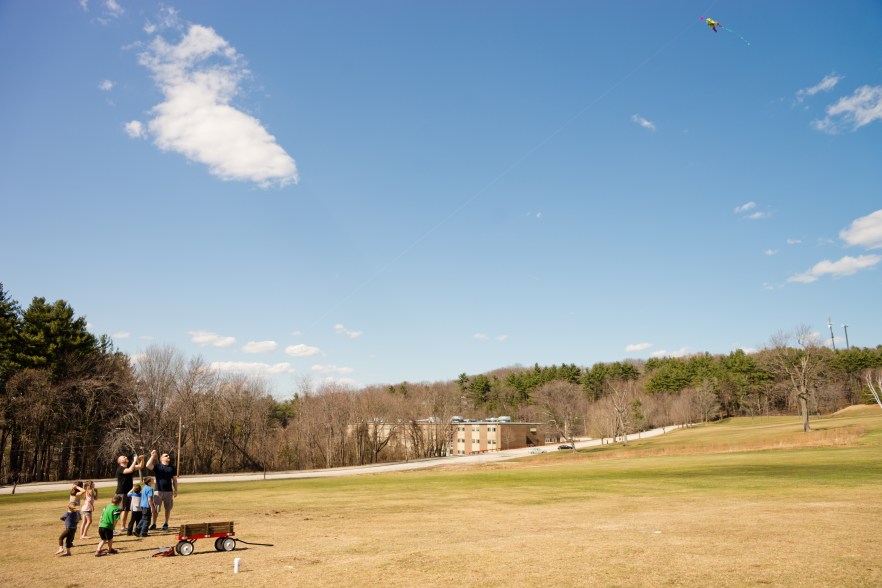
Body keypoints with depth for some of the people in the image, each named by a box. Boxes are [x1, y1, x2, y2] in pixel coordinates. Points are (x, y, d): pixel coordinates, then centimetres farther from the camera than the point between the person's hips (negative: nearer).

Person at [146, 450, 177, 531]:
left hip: (169, 491, 3)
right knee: (156, 508, -2)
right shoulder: (157, 466, 1)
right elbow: (148, 466, -19)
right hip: (159, 491, -3)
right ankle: (154, 524, 8)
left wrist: (176, 490, 8)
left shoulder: (172, 468, 10)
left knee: (168, 508, 6)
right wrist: (152, 456, -19)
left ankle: (166, 524, 18)